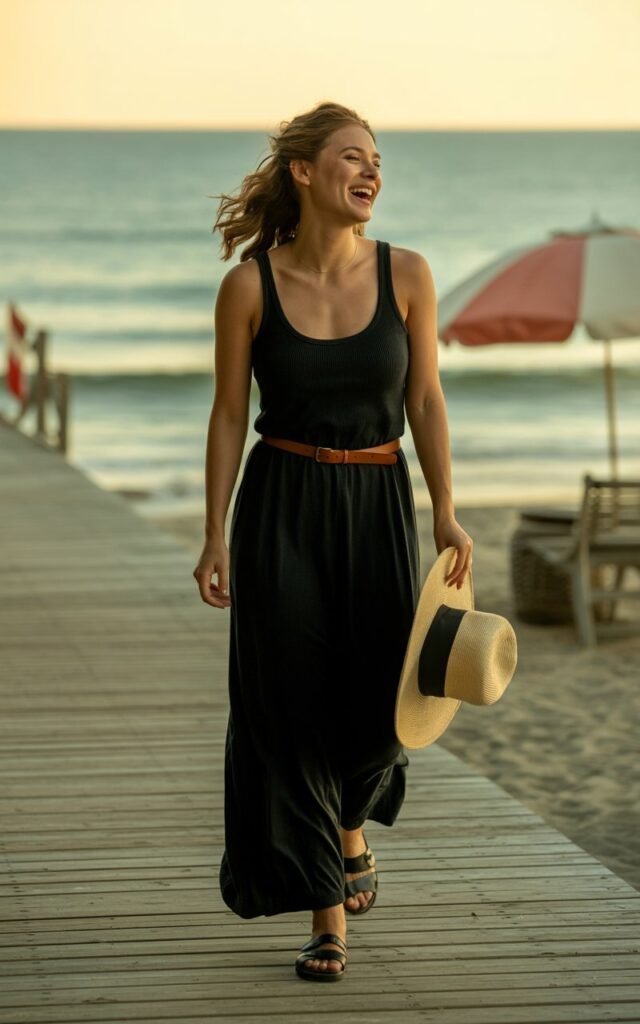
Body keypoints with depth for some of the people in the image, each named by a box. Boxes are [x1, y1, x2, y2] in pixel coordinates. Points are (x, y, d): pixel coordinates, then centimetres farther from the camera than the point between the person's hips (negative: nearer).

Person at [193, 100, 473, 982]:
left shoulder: (405, 275, -3)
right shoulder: (250, 286, -7)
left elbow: (425, 400, 3)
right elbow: (229, 415, -1)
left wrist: (446, 513, -3)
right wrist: (214, 538, -3)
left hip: (378, 505, 2)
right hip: (281, 510, -2)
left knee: (378, 697, 2)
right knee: (291, 708, -2)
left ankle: (353, 829, 38)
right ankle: (328, 918, 9)